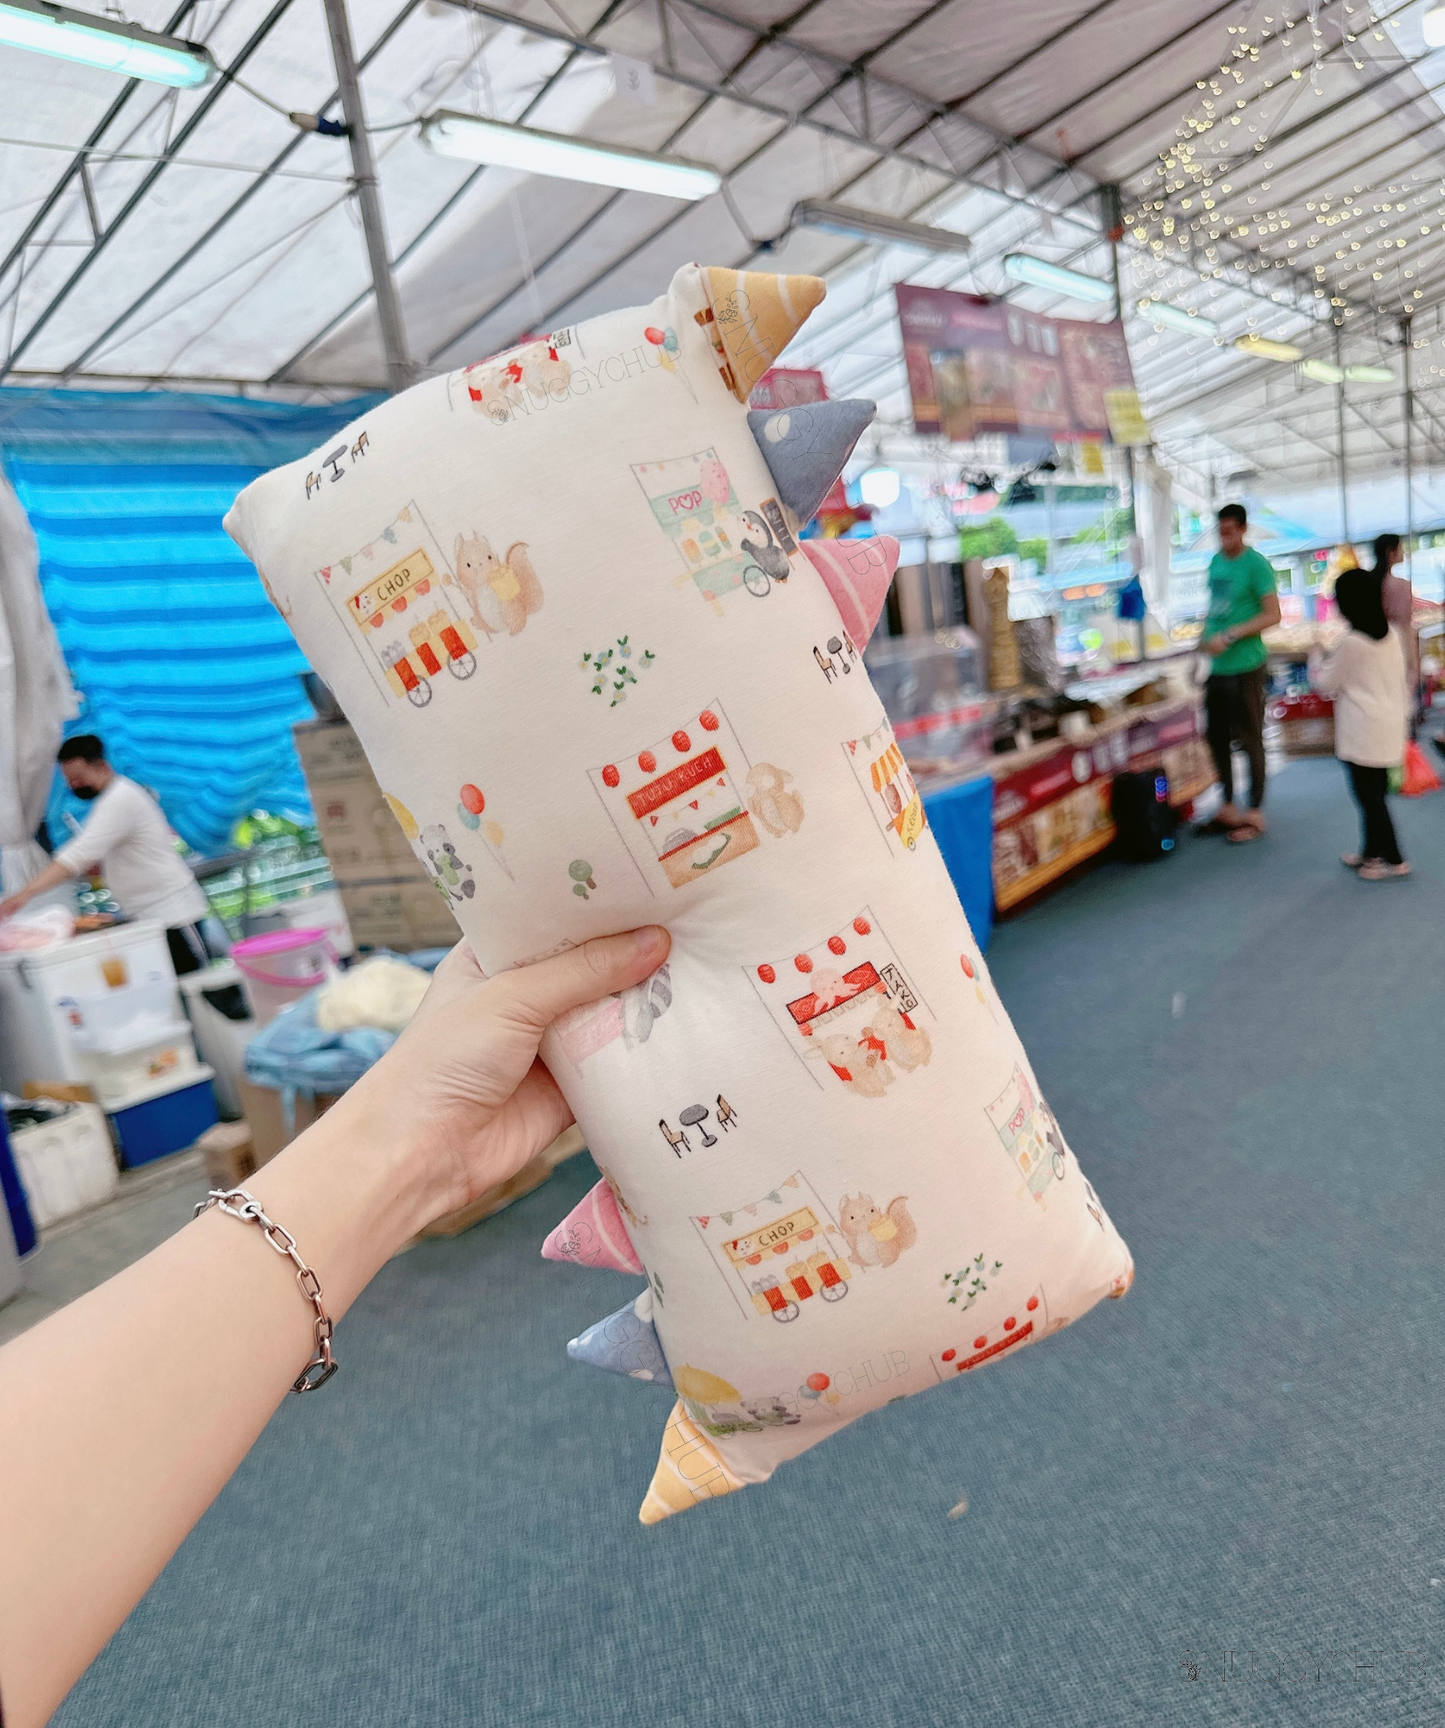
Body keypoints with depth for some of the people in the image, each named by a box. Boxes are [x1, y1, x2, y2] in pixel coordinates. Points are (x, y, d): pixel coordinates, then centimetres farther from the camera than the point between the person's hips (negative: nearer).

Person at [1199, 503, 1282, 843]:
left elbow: (1272, 615, -14)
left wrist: (1229, 636, -20)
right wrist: (1204, 638, 8)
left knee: (1250, 740, 2)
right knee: (1217, 738, 14)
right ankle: (1229, 807, 28)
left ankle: (1255, 814, 12)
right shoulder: (1216, 561, 12)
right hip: (1217, 667, 7)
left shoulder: (1256, 564, -10)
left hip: (1245, 666, -7)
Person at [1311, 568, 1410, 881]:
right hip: (1389, 729, 8)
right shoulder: (1391, 633, 5)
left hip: (1364, 735, -8)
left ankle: (1394, 861, 7)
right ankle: (1371, 853, 27)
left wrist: (1315, 658, 10)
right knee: (1374, 794, 17)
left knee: (1369, 797, 1)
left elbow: (1325, 684, -6)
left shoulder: (1351, 643, -18)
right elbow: (1401, 681, 13)